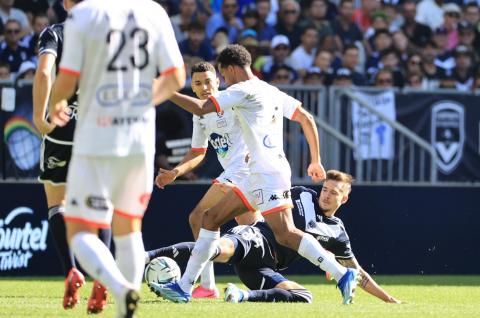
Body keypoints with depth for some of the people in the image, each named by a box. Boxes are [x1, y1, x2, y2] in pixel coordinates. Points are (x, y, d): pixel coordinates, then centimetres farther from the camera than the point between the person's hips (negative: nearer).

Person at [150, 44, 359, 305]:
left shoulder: (243, 90, -8)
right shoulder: (272, 92, 19)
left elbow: (201, 108, -14)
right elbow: (307, 119, 19)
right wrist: (316, 161, 22)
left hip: (268, 174, -10)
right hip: (258, 176, 10)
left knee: (285, 234, -16)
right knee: (211, 218, 11)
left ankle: (343, 276, -17)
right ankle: (184, 287, 12)